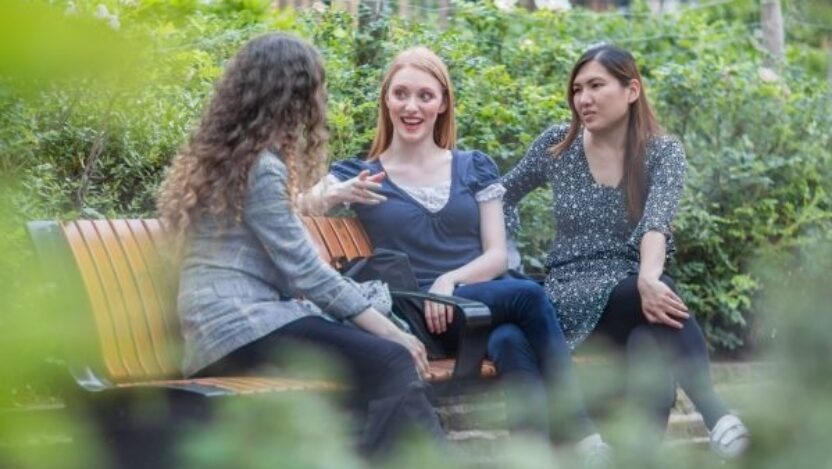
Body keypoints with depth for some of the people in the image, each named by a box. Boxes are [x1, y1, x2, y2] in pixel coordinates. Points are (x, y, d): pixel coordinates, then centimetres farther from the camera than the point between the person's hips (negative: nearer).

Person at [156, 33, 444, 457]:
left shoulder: (220, 153, 21)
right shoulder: (259, 165, -9)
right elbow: (303, 270, -13)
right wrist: (388, 329, -9)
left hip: (227, 324, 10)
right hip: (243, 325, -10)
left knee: (385, 358, -7)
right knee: (392, 363, -22)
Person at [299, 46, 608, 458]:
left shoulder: (475, 168, 15)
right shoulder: (360, 175, 10)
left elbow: (497, 256, 8)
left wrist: (450, 281, -13)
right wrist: (336, 193, -27)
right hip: (419, 316, -2)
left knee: (510, 342, -36)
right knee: (528, 296, -30)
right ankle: (582, 434, -28)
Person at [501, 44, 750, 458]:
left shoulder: (663, 151, 0)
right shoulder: (557, 145, 4)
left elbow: (656, 223, -20)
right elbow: (502, 196, 20)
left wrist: (649, 276, -41)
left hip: (637, 286, 1)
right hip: (573, 292, -1)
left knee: (650, 346, -39)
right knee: (660, 298, -37)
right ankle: (715, 412, -50)